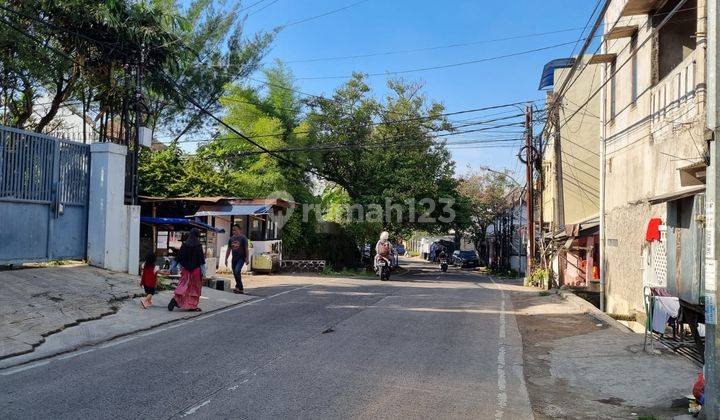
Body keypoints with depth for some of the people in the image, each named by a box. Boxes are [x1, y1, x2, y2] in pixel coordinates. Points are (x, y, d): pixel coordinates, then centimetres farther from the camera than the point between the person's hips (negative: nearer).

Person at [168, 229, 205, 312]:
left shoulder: (184, 244, 0)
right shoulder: (198, 245, -10)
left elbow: (178, 257, 5)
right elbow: (201, 259, -10)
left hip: (185, 269, 3)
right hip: (195, 269, -3)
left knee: (183, 285, 12)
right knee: (195, 287, 7)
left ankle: (175, 299, -7)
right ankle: (192, 305, 11)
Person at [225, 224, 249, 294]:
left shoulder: (243, 238, -4)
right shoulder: (231, 239, 11)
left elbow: (246, 249, -7)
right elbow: (228, 250, 16)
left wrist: (247, 258, -13)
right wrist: (226, 259, 12)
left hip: (241, 258, -6)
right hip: (234, 258, 6)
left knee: (237, 271, -23)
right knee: (235, 273, 7)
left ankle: (238, 287, -16)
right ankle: (241, 289, 18)